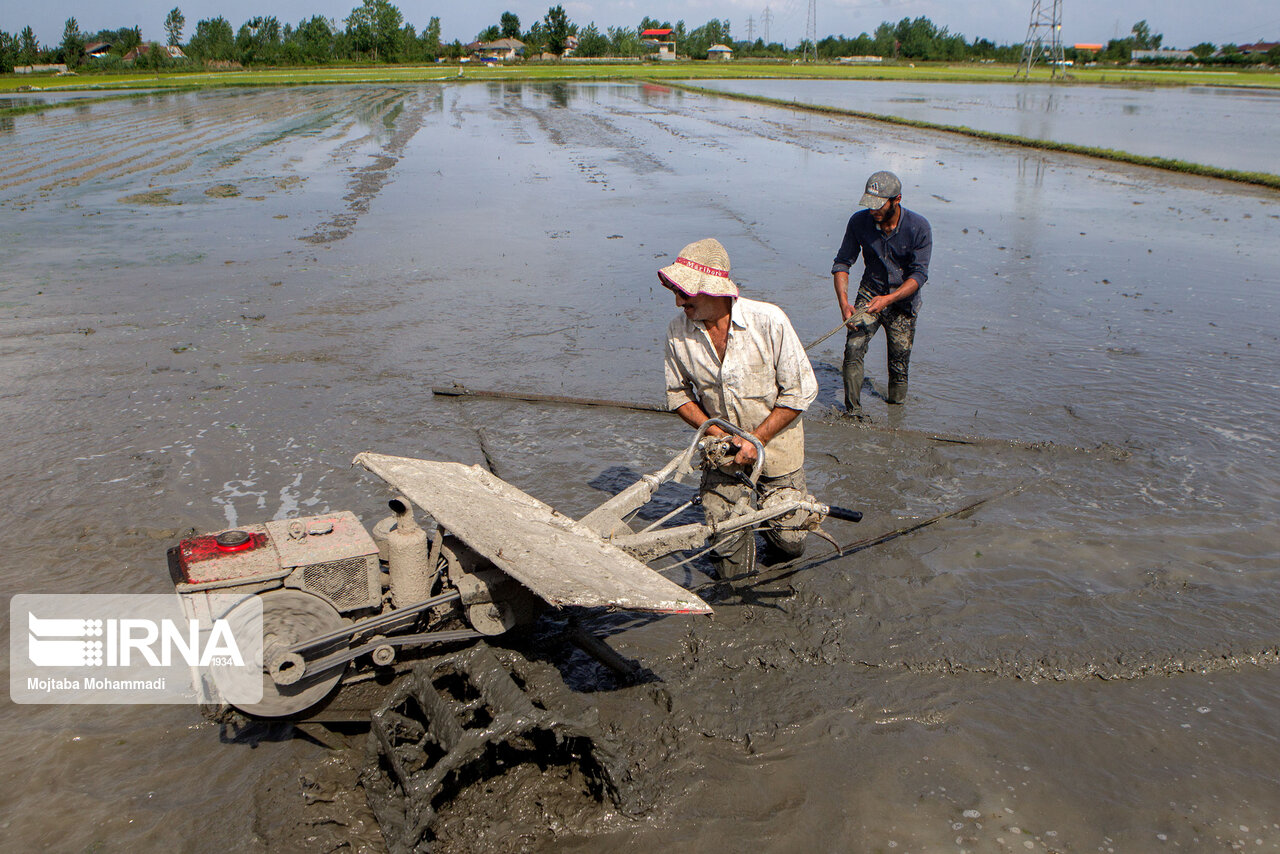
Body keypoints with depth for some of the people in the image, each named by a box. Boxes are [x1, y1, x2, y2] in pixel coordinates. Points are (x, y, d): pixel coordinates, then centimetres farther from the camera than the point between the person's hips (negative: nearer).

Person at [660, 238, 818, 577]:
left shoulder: (768, 320, -21)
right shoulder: (678, 332, -13)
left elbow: (800, 390, -14)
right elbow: (678, 394, 1)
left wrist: (756, 440, -18)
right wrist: (717, 434, -13)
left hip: (775, 442, -2)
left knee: (789, 543, 7)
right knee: (730, 566, 1)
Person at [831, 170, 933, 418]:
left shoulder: (919, 227, -16)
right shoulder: (859, 222, -10)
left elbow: (919, 275, -16)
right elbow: (842, 263, -6)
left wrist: (888, 299, -31)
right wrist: (844, 302, -20)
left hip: (903, 300, -1)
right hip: (870, 293, 1)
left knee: (899, 359, 4)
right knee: (853, 347, -19)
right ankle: (852, 411, -10)